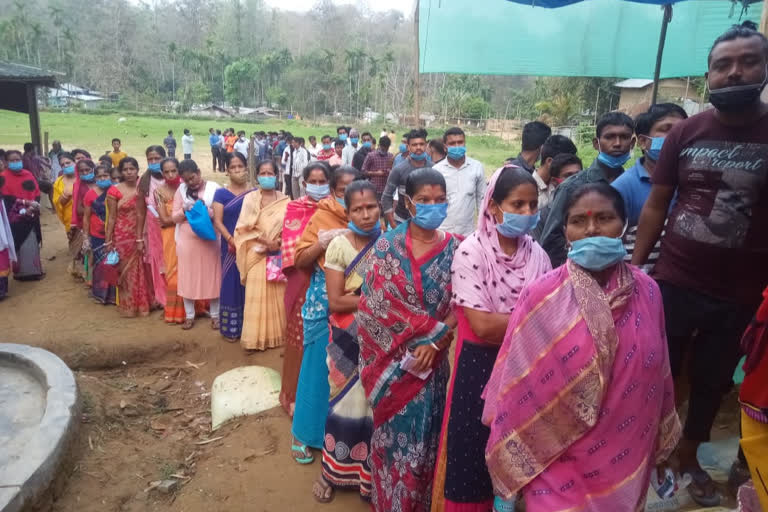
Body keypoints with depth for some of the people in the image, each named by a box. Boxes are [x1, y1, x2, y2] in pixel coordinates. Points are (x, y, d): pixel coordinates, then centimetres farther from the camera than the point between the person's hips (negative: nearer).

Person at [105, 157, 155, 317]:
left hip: (140, 235, 3)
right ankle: (128, 305, 24)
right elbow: (111, 218, -5)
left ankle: (142, 303, 27)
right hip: (122, 236, -3)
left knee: (141, 270, 11)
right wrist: (108, 241, -5)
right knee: (126, 270, 9)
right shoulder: (114, 191, -8)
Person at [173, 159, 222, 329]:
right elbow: (175, 217, 3)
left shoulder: (214, 188, -3)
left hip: (209, 240, -2)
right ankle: (189, 315, 22)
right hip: (187, 241, 2)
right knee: (188, 278, 8)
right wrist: (184, 210, -16)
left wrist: (207, 211, -21)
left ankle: (215, 315, 18)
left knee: (212, 277, 5)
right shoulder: (181, 190, 4)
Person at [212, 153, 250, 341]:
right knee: (231, 282, 3)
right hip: (231, 246, -1)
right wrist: (232, 240, -17)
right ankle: (231, 328, 14)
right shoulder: (221, 193, 2)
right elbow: (218, 221, -4)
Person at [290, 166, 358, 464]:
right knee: (319, 366, 6)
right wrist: (323, 242, -19)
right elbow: (300, 261, -4)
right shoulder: (322, 217, -3)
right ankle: (305, 432, 23)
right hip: (325, 305, -3)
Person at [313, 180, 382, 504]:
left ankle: (372, 472, 29)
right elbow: (335, 301, -15)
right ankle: (334, 469, 31)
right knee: (346, 401, 10)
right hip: (348, 339, -1)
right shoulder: (339, 246, -9)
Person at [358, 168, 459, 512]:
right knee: (394, 433, 10)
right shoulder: (387, 245, -5)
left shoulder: (455, 249, -1)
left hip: (431, 357, 1)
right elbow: (382, 303, -12)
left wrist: (436, 342, -15)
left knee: (423, 435, 12)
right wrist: (435, 328, -15)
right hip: (392, 357, -1)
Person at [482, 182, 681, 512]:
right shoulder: (541, 296, -17)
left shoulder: (648, 292, -7)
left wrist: (663, 444, 14)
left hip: (627, 461, 4)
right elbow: (514, 388, -11)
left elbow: (658, 376, 4)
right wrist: (508, 461, -4)